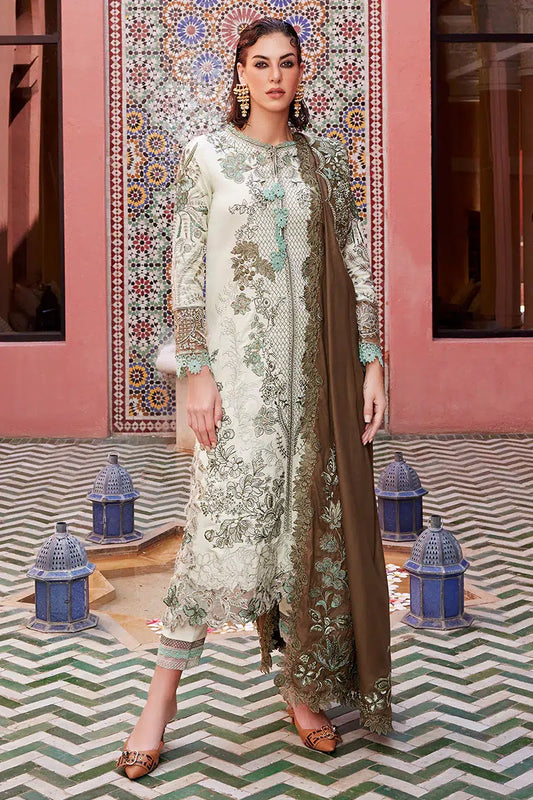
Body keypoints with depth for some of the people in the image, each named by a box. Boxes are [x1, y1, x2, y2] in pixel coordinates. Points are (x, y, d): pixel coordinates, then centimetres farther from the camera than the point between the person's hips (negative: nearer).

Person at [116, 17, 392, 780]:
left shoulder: (326, 157, 9)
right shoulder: (206, 154, 2)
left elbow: (356, 264, 7)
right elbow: (186, 269, -2)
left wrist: (371, 361, -1)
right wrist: (198, 371, -9)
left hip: (318, 361, 3)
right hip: (240, 362, -3)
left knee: (315, 521, 5)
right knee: (223, 518, -8)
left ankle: (304, 687, 19)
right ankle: (165, 688, 6)